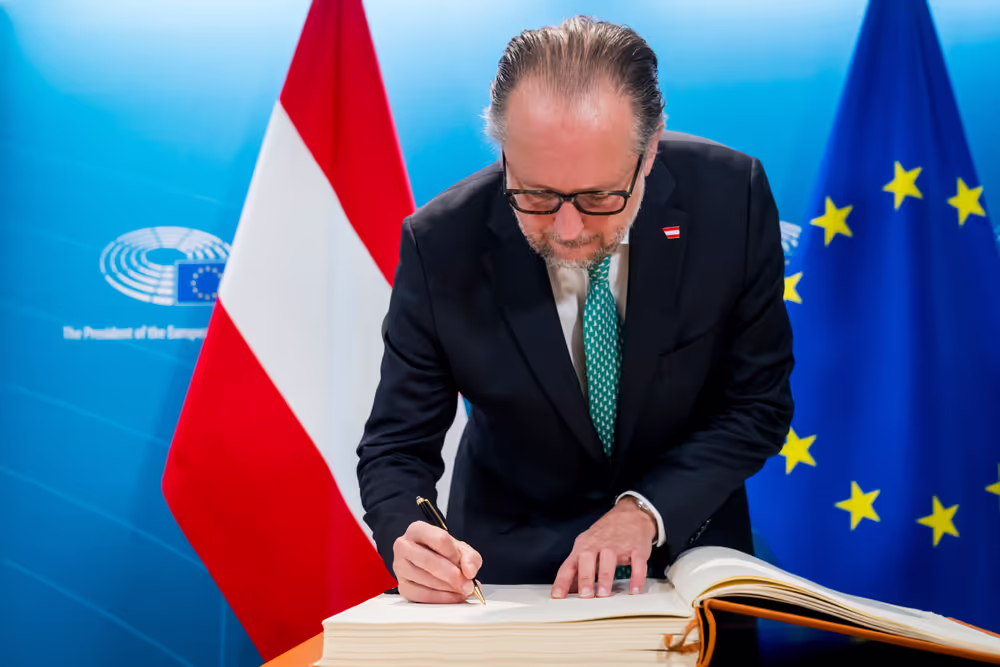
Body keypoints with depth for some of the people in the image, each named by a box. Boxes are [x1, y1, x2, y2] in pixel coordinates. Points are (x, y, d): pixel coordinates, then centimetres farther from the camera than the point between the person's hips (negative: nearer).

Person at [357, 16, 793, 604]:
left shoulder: (731, 196, -17)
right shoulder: (441, 245, -18)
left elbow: (759, 402, -8)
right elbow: (398, 446, -10)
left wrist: (646, 509, -21)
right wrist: (408, 539, -31)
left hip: (686, 543, 0)